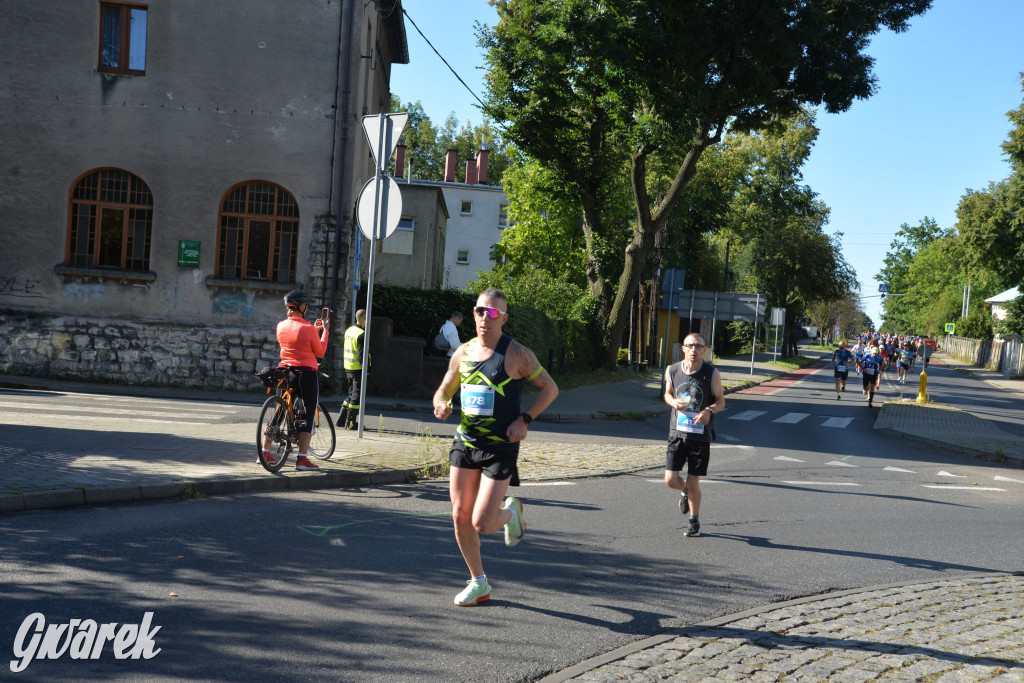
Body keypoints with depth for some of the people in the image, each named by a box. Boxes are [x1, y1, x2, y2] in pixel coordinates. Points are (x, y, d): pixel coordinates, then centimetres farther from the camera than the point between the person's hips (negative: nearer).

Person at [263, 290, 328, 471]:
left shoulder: (281, 326, 3)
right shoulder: (308, 329, -14)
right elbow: (320, 352, -4)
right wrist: (325, 330, 4)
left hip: (285, 371, 6)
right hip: (306, 374, -6)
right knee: (307, 416, -1)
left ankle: (264, 452, 22)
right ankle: (302, 459, -6)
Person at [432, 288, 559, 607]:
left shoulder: (516, 353, -9)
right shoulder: (463, 352, 6)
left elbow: (550, 388, -1)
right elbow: (444, 390, 16)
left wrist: (525, 419, -13)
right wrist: (441, 404, -8)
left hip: (500, 448, -5)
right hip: (465, 443, 5)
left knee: (482, 523, -10)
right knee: (460, 518, 5)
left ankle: (511, 511, 25)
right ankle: (478, 583, 24)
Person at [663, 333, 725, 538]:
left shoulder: (712, 373, -8)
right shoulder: (672, 371, -2)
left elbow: (721, 401, 1)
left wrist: (708, 411, -21)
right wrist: (673, 402, -9)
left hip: (700, 435, -2)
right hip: (677, 432, 2)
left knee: (693, 483, 2)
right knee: (670, 480, -4)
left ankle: (695, 522, 25)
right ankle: (685, 492, 34)